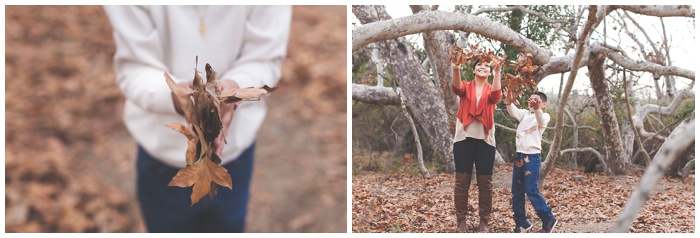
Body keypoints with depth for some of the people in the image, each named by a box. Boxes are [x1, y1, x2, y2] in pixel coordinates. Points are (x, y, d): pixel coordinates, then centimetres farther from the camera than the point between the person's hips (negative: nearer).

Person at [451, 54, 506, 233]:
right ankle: (461, 221, 8)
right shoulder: (465, 88, 7)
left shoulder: (491, 90, 8)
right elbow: (456, 87, -18)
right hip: (464, 139, 0)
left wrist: (497, 71, -31)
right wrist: (455, 68, -38)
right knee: (462, 181, 1)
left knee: (485, 183, 3)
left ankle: (484, 222, 12)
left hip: (485, 141, 1)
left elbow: (496, 96, -17)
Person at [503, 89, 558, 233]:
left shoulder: (545, 116, -2)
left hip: (533, 156, -6)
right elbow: (513, 112, -8)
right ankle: (522, 223, 17)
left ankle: (549, 220, 5)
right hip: (519, 155, 6)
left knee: (531, 190, -9)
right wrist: (509, 102, -30)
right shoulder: (524, 114, 13)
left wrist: (537, 109, -48)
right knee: (516, 191, 7)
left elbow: (541, 120, -26)